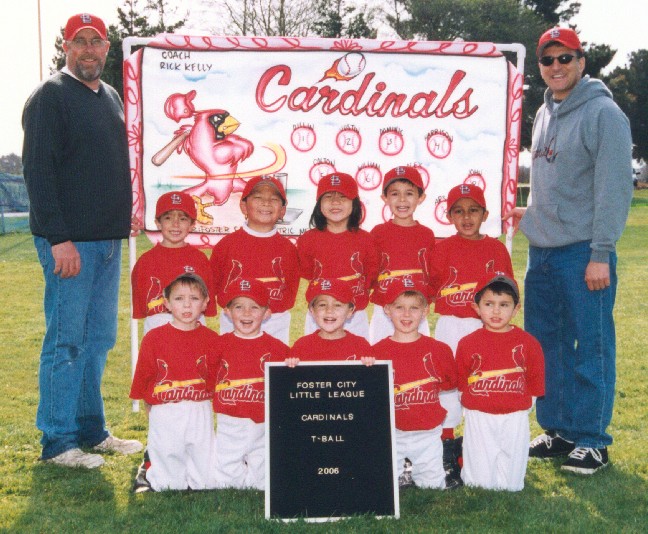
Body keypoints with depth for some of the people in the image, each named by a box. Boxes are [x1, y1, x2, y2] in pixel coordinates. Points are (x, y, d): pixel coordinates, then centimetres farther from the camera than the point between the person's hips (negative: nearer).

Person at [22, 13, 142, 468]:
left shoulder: (111, 98, 18)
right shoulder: (50, 97, -7)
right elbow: (38, 171, -15)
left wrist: (123, 218, 15)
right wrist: (58, 239, -20)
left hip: (108, 240, 8)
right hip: (69, 241, -8)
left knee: (99, 339, 13)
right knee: (66, 341, -3)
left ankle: (92, 430, 23)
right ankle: (58, 442, 6)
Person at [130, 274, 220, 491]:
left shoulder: (211, 339, 2)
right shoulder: (153, 338, -2)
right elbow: (144, 379, 4)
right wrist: (154, 413, 5)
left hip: (200, 414, 2)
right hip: (164, 415, -1)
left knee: (206, 481, 3)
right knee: (170, 484, 5)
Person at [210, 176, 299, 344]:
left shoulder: (287, 247, 2)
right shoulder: (227, 243, 1)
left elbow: (292, 287, 4)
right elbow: (213, 281, 3)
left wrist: (269, 309, -12)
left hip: (276, 323, 1)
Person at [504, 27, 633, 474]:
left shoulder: (603, 113, -10)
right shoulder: (545, 114, 15)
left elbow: (614, 187, -15)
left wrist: (601, 252, -18)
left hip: (583, 253, -8)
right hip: (542, 252, 8)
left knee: (591, 347, -1)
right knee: (545, 344, 13)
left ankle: (592, 440, 10)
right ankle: (558, 429, 26)